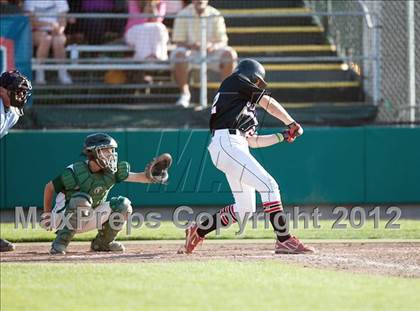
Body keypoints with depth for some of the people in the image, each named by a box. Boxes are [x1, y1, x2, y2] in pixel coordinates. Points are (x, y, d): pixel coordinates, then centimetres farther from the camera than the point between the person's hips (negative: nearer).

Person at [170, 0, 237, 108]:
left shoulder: (215, 15, -1)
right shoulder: (183, 15, -5)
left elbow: (223, 42, -2)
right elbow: (178, 41, -9)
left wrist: (213, 46, -27)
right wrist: (190, 46, -31)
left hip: (211, 52, 2)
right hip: (190, 52, -2)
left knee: (230, 54, -26)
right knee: (178, 54, -35)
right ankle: (184, 94, -22)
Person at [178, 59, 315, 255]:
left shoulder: (246, 105, 32)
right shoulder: (234, 82, 8)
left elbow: (253, 141, 29)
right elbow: (269, 104, 5)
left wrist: (283, 136, 24)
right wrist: (292, 124, 12)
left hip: (233, 149, 10)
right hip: (226, 144, -10)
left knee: (244, 209, 9)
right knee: (269, 186, -18)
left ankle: (197, 232, 20)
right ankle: (284, 241, -25)